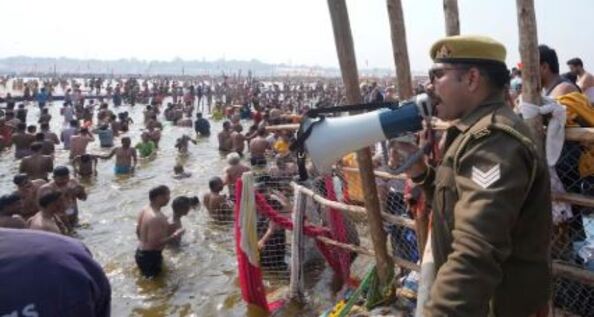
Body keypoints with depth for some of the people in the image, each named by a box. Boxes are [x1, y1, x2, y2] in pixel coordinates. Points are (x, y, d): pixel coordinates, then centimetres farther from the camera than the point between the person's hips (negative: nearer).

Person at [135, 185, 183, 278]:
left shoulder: (145, 210, 0)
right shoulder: (156, 217, -29)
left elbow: (138, 231, 12)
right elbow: (154, 243, -29)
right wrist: (173, 237, -21)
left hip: (140, 252, 10)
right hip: (150, 256, -10)